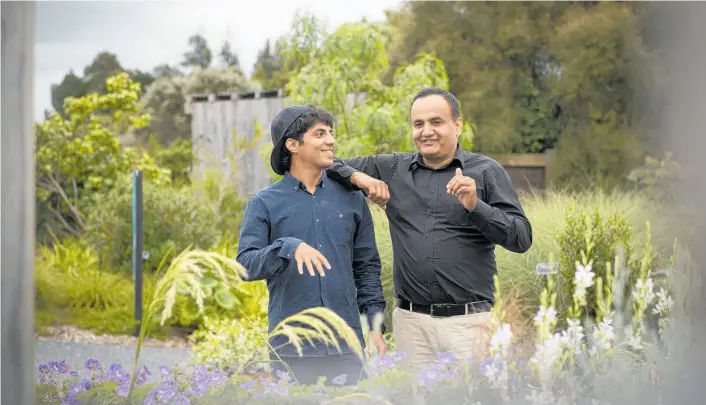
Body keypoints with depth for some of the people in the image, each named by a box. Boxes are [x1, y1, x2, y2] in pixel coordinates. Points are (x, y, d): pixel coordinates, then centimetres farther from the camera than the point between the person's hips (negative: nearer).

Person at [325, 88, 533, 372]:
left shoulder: (486, 172, 3)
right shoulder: (392, 168, 11)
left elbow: (522, 239, -2)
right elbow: (331, 165, 18)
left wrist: (476, 206, -16)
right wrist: (359, 178, -2)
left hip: (467, 320, -2)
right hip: (410, 320, 2)